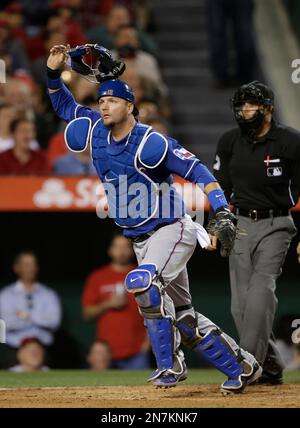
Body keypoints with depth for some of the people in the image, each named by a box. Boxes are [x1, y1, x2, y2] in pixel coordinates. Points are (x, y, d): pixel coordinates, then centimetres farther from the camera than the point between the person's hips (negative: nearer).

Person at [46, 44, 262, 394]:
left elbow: (197, 170, -21)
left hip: (172, 230, -8)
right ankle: (241, 367, 22)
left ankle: (170, 365, -24)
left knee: (142, 282, -31)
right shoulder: (98, 131, 2)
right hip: (141, 241, 8)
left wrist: (222, 213, -32)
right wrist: (53, 73, -3)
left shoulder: (149, 143, -19)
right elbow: (64, 106, 15)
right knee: (181, 315, 10)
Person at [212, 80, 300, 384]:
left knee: (261, 290, -20)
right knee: (242, 302, -1)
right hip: (240, 225, 4)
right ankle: (270, 367, 10)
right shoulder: (230, 142, 4)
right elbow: (221, 187, 14)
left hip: (275, 225, -4)